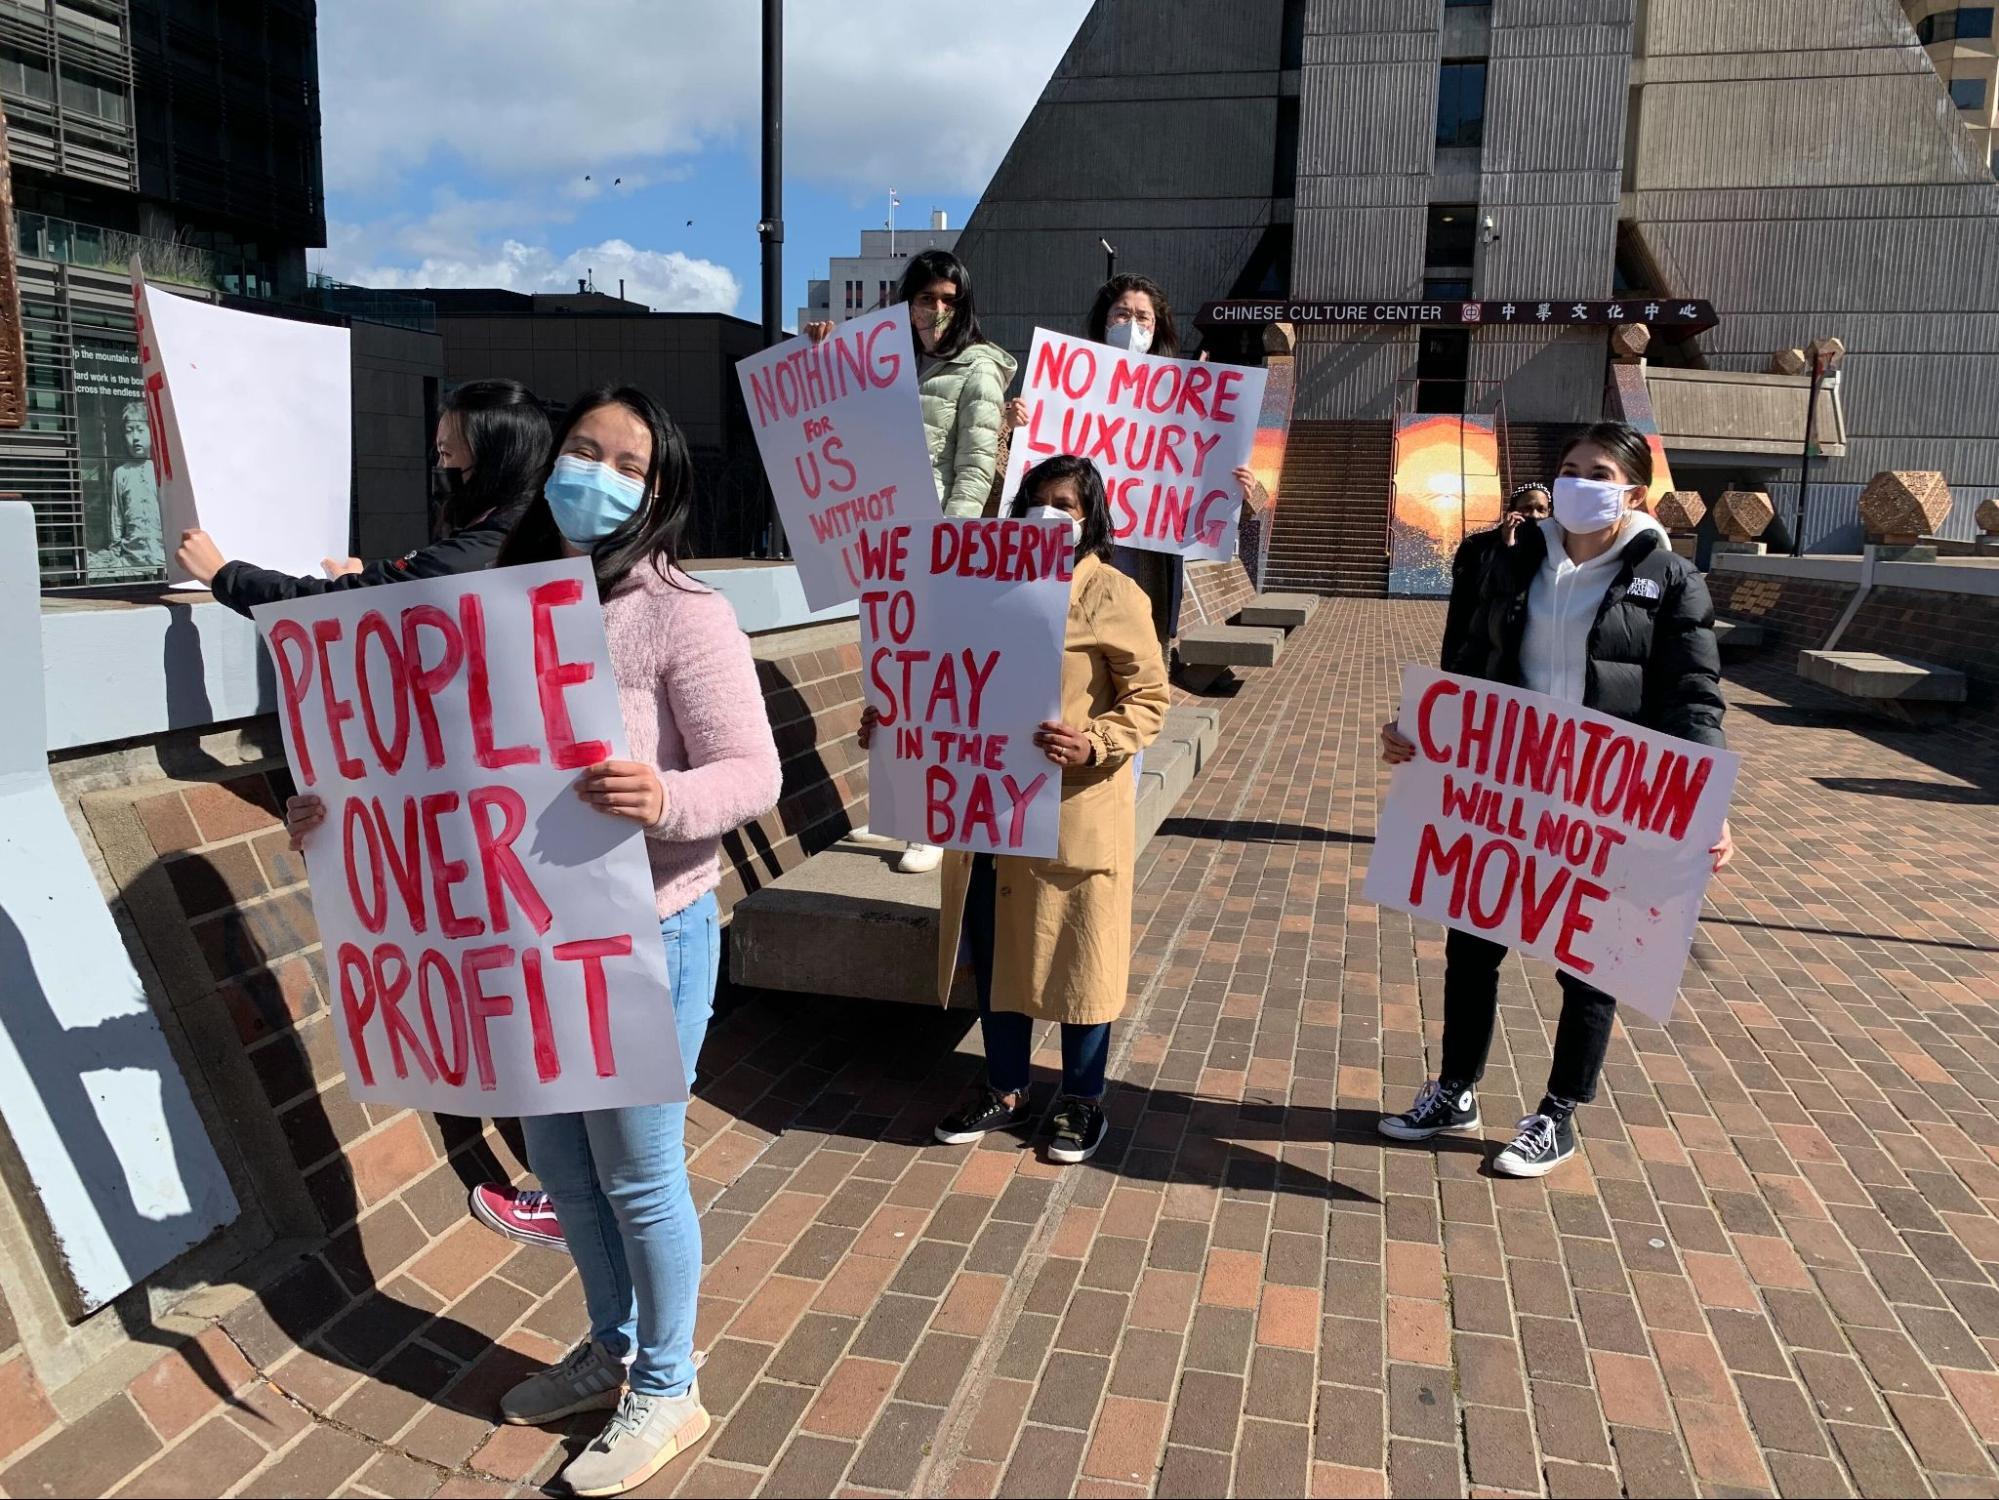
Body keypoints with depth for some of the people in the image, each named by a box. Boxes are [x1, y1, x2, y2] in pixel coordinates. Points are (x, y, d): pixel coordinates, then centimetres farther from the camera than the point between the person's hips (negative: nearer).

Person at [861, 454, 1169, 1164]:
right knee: (994, 947, 14)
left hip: (1076, 809, -5)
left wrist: (1093, 744, -24)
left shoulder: (1113, 596, -6)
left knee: (1075, 952, 7)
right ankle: (1006, 1088, 32)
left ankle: (1082, 1100, 25)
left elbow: (1148, 699, -7)